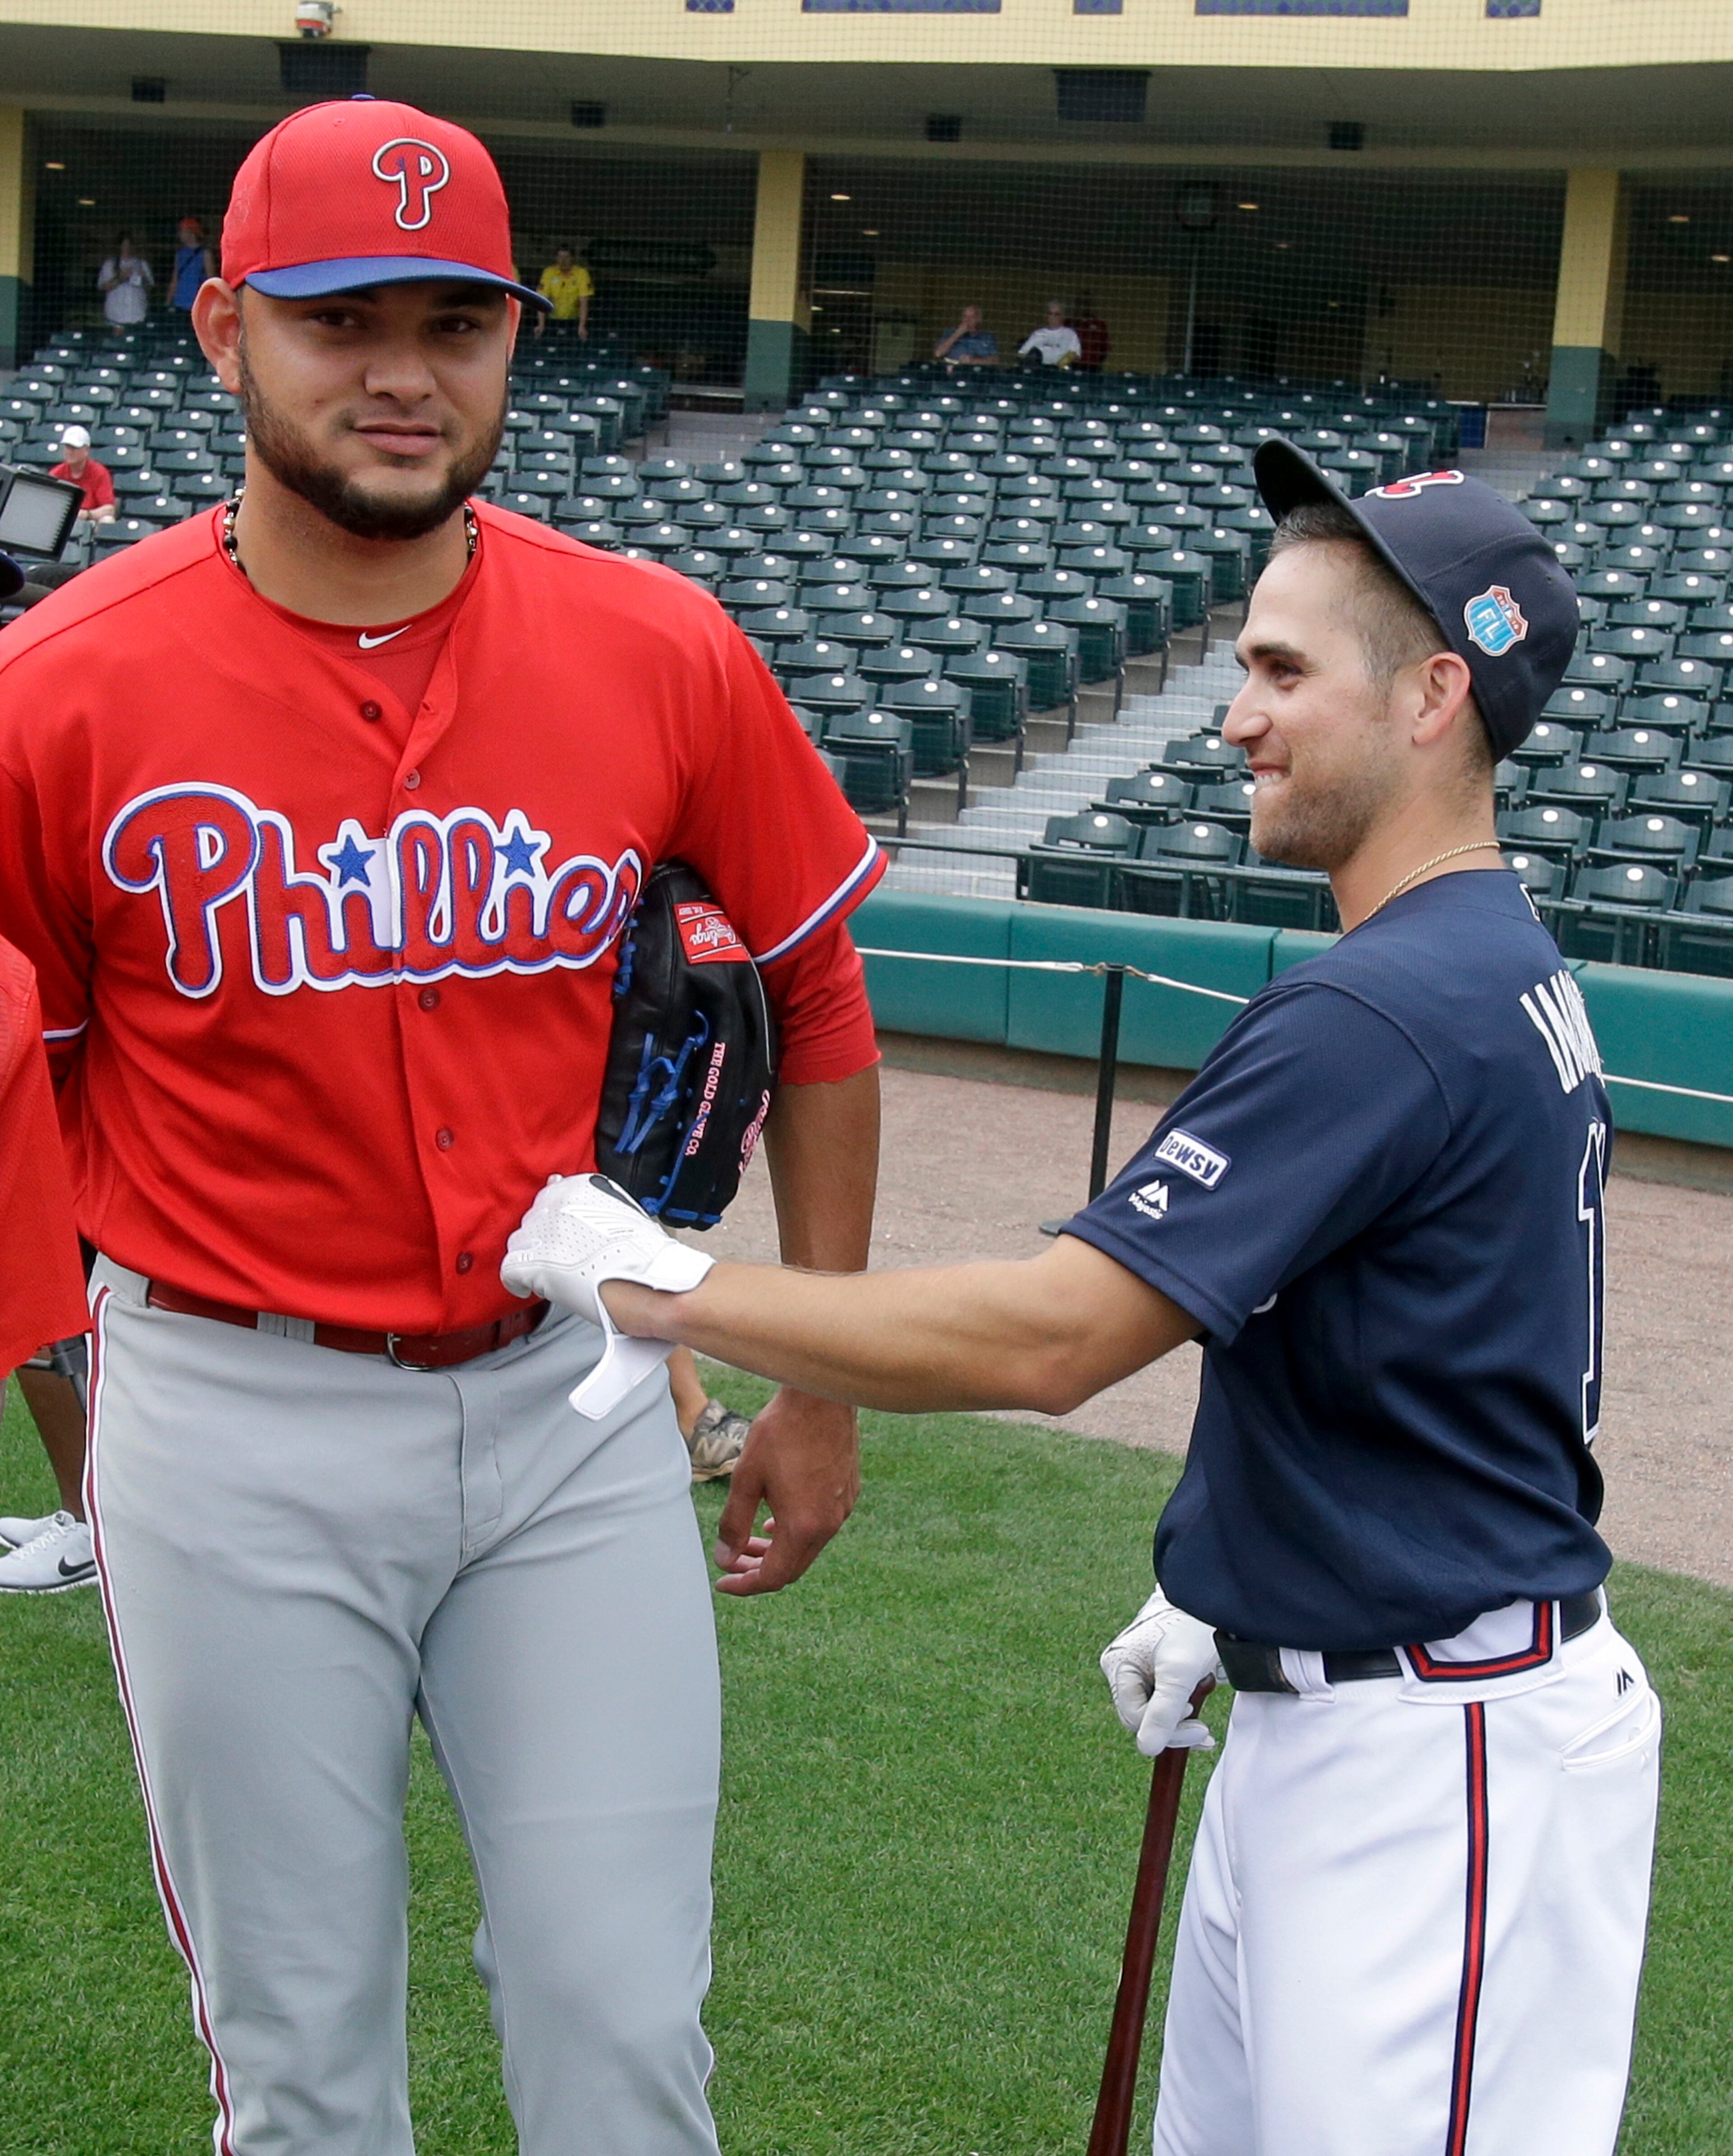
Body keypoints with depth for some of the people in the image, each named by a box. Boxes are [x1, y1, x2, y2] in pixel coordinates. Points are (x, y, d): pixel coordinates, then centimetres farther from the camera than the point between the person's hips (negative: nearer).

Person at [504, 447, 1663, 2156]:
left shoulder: (1383, 1013, -23)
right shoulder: (1503, 971, 10)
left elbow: (1048, 1338, -27)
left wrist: (651, 1284, -22)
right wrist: (1220, 1591, 19)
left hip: (1437, 1759, -10)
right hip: (1314, 1715, 10)